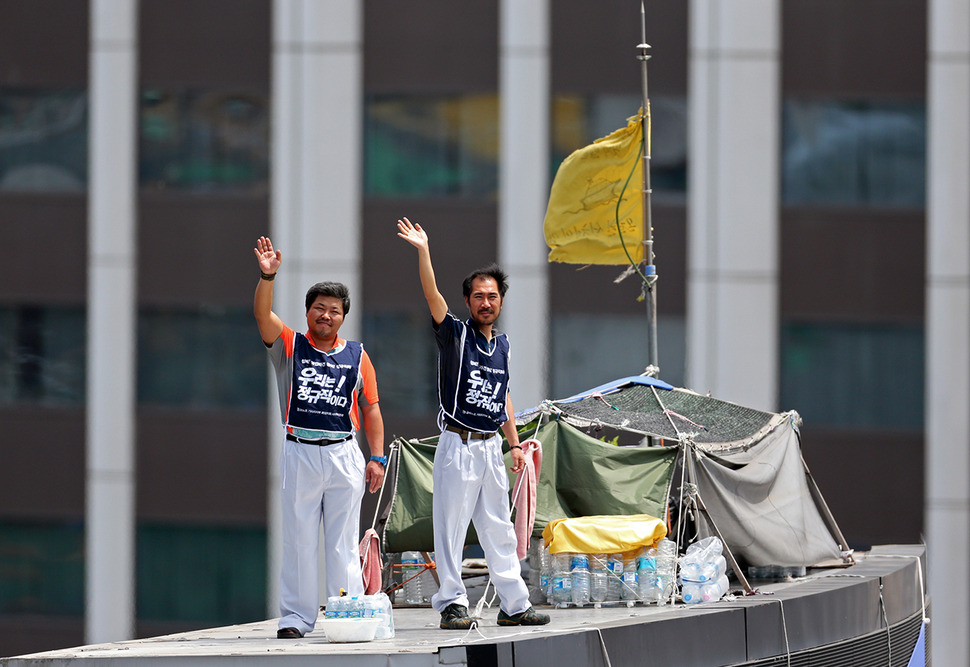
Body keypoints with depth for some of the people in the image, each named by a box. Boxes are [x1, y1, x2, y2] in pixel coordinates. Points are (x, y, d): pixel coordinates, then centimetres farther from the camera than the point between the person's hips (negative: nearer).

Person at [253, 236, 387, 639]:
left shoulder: (356, 356, 9)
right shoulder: (289, 346, 6)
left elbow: (371, 409, 10)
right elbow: (263, 316, -11)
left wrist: (377, 458, 2)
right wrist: (267, 276, -26)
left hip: (344, 455, 1)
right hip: (299, 453, -1)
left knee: (344, 543, 3)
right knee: (299, 541, 2)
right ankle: (296, 618, 5)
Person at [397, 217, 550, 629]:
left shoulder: (503, 344, 14)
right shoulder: (455, 334, -3)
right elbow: (433, 297, -19)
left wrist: (515, 444, 17)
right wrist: (423, 252, -30)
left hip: (491, 447, 6)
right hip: (458, 444, -6)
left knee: (499, 530, 10)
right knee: (451, 527, -5)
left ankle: (514, 604, 14)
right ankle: (452, 605, -3)